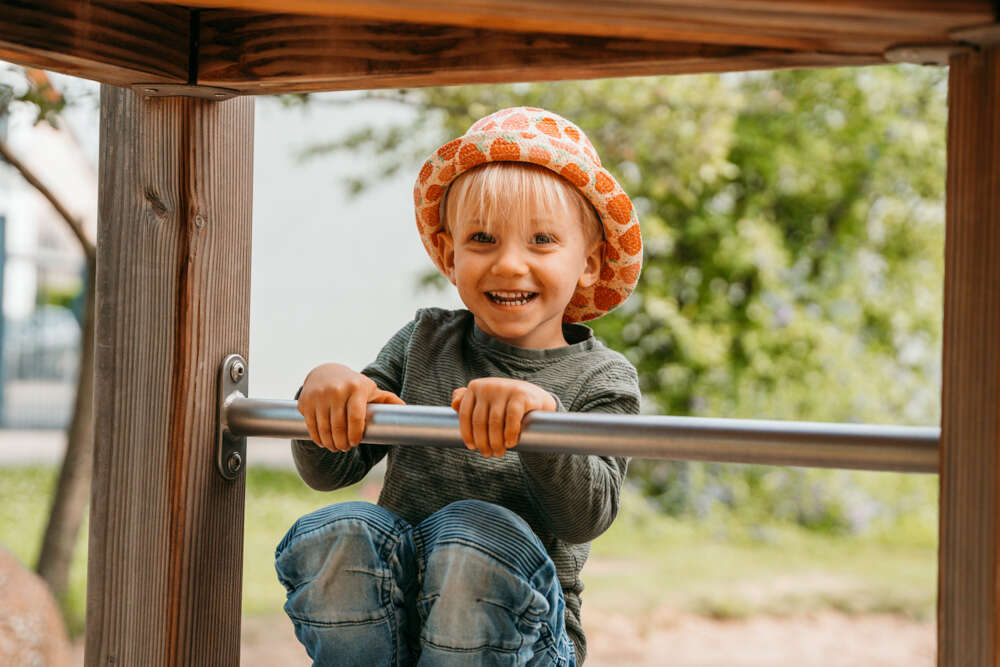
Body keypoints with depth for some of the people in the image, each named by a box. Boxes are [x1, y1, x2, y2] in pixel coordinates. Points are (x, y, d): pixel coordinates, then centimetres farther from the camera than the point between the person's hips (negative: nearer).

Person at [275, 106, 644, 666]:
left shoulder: (601, 379, -1)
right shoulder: (423, 344, 9)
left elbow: (585, 518, -17)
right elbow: (330, 469, 7)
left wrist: (540, 413, -37)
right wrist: (325, 390, -16)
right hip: (390, 614, 2)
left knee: (480, 537, -33)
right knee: (339, 534, -27)